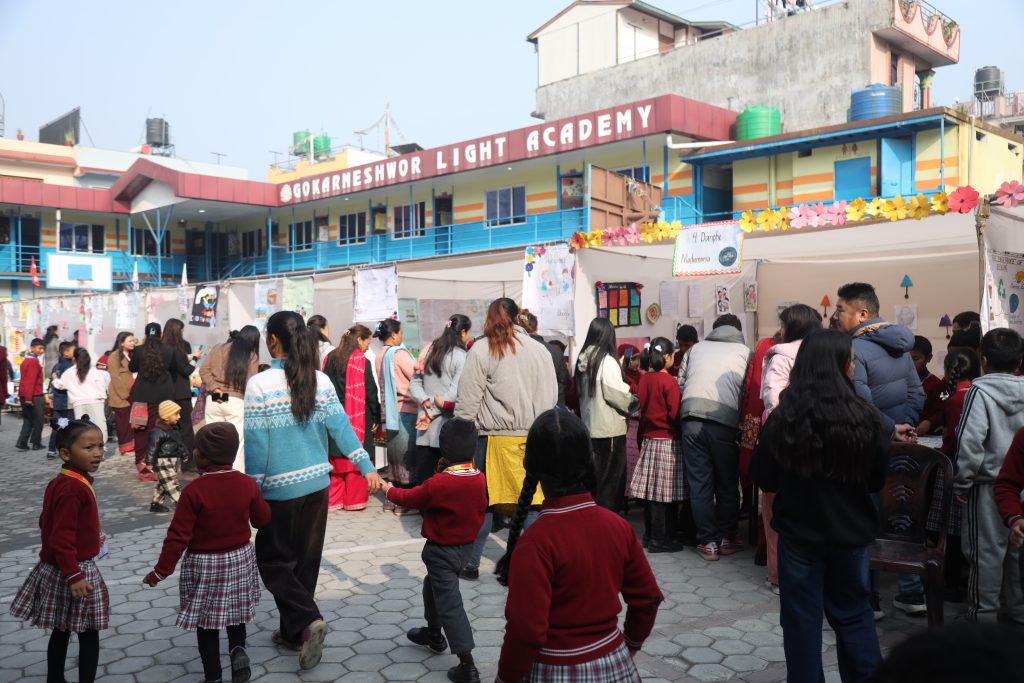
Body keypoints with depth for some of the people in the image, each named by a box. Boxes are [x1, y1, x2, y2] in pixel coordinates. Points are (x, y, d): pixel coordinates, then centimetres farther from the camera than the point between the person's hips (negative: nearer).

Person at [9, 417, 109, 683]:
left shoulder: (62, 482, 6)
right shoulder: (73, 488, -25)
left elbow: (51, 525, 17)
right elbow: (61, 538, -27)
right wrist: (74, 575, -25)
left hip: (56, 567, 10)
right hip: (73, 569, -10)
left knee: (61, 630, 20)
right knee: (88, 633, 1)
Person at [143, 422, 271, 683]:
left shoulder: (194, 491, -18)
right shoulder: (247, 484, -8)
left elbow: (178, 536, -17)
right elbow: (263, 520, 4)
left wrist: (161, 571, -8)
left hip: (203, 564, -3)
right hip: (240, 558, 4)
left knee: (206, 622, 11)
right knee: (235, 612, 23)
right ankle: (238, 649, 0)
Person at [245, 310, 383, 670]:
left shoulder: (259, 385, -15)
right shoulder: (321, 381, -2)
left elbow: (256, 445, -14)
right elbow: (341, 428, -5)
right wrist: (367, 468, -2)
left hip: (281, 490, -5)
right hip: (317, 483, 5)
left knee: (273, 561, 10)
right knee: (305, 560, 16)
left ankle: (307, 619, -9)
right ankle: (294, 633, 27)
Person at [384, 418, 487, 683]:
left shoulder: (437, 484, -25)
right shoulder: (479, 478, -7)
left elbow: (410, 498, -8)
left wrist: (389, 490, 12)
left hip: (441, 550, -8)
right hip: (466, 545, 8)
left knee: (450, 603, -4)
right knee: (433, 586, 28)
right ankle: (434, 634, 46)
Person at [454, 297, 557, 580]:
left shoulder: (481, 350, -3)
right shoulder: (540, 350, 9)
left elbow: (467, 402, -5)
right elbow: (551, 397, 13)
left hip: (495, 437, -3)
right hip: (535, 437, 3)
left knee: (483, 502, 6)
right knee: (531, 503, 6)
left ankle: (470, 563, 15)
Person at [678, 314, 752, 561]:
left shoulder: (695, 348, 21)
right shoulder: (745, 352, 14)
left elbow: (680, 383, 17)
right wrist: (743, 421, 21)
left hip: (692, 418, 2)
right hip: (724, 422, -1)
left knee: (699, 483, 8)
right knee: (727, 484, 14)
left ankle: (708, 542, 12)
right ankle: (727, 539, 23)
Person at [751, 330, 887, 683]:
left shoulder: (781, 419, -16)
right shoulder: (866, 418, -15)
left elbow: (764, 479, -5)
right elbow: (878, 480, 0)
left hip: (798, 530, -1)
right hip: (850, 530, 1)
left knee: (802, 617, 13)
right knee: (854, 614, 20)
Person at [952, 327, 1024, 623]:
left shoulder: (981, 391, -13)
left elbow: (970, 441, -20)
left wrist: (962, 482, -10)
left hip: (989, 486, -5)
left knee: (987, 552, 3)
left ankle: (984, 615, 11)